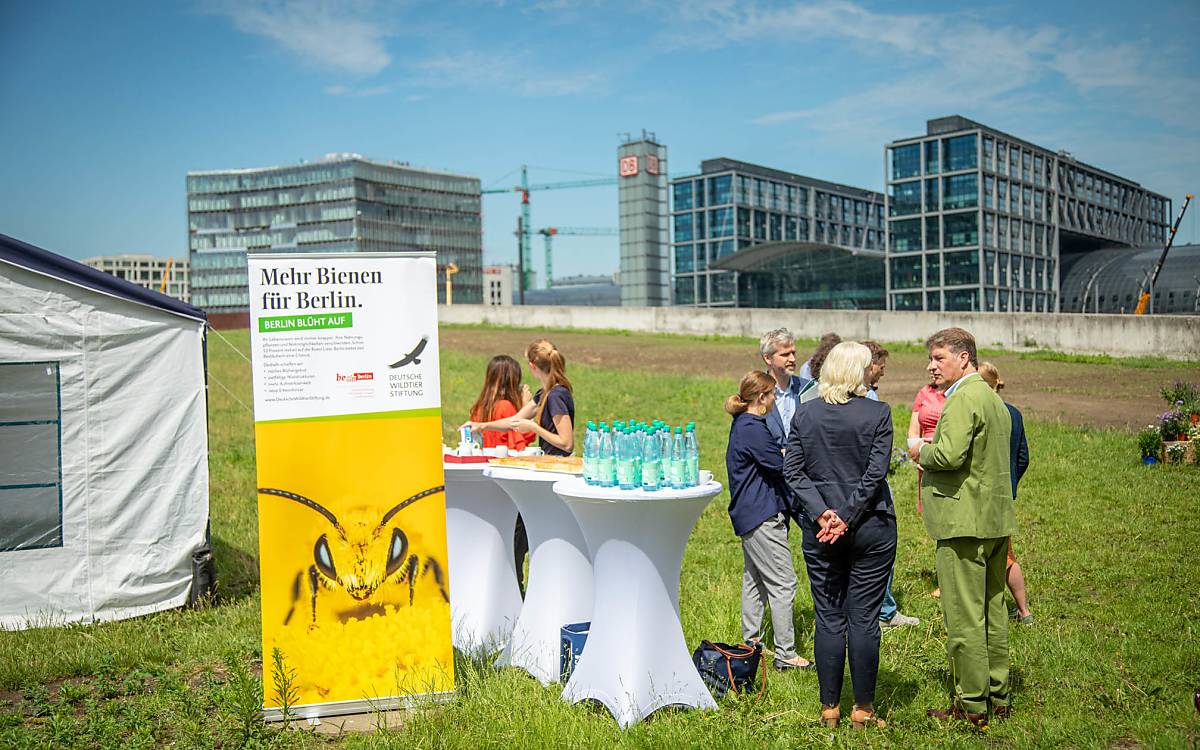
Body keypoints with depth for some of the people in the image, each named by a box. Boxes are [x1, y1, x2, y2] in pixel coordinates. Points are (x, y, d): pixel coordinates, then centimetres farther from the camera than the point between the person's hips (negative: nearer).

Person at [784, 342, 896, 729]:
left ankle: (829, 708, 16)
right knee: (864, 619, 5)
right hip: (871, 527, -2)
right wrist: (847, 519, -9)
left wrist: (822, 514, -7)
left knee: (828, 619, 9)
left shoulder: (804, 414, 1)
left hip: (820, 530, 2)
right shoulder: (878, 413, -6)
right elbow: (875, 473, -11)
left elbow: (791, 471, -2)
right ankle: (863, 709, 14)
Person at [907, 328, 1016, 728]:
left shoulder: (963, 398, -15)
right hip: (997, 519, 10)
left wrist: (922, 451, -6)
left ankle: (971, 704, 3)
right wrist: (931, 452, 16)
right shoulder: (994, 399, 18)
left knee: (963, 616, -3)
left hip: (964, 522, -10)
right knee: (993, 611, 15)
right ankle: (997, 696, 23)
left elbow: (950, 455, -26)